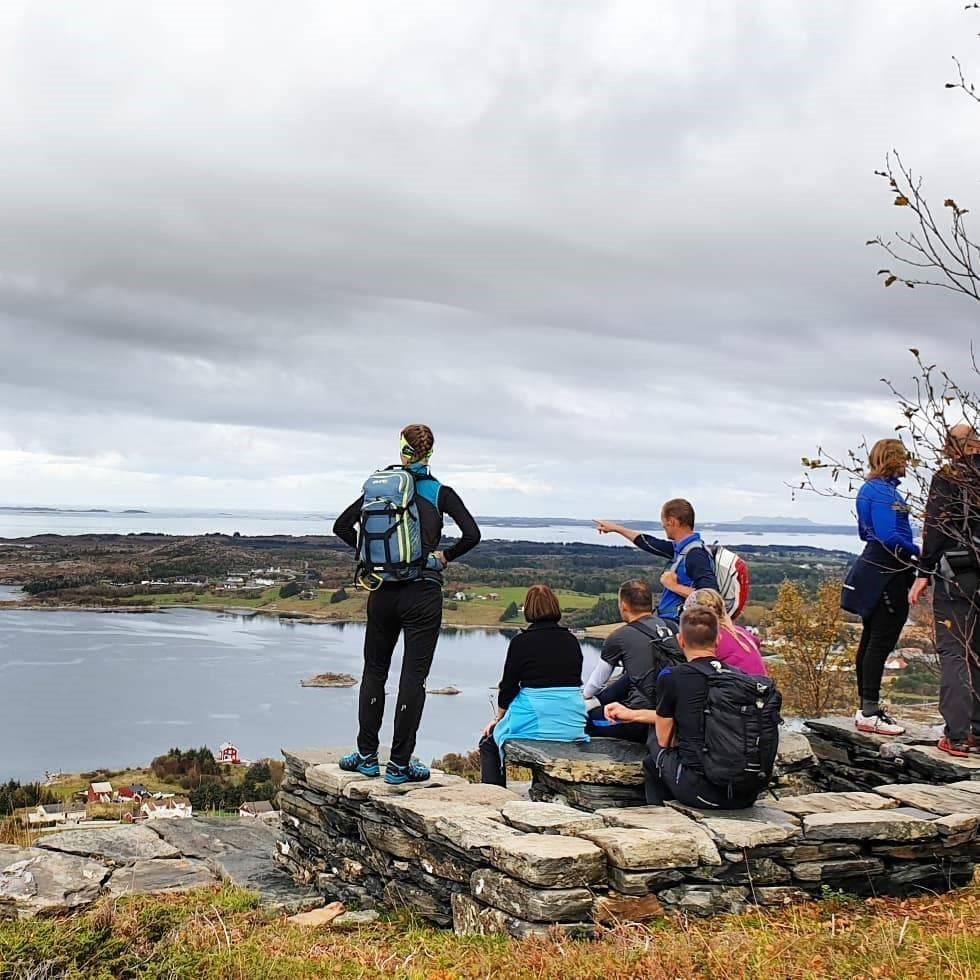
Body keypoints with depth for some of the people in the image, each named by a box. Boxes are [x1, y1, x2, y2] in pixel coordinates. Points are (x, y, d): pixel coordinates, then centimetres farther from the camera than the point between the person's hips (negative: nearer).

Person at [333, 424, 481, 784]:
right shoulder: (440, 492, -2)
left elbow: (342, 526, 2)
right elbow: (472, 535, -12)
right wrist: (445, 556, 4)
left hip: (383, 591, 3)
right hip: (422, 594, -3)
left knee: (374, 671, 16)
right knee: (413, 676, 2)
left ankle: (367, 755, 20)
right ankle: (399, 764, 4)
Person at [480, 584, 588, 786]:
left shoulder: (521, 641, -5)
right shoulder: (571, 641, 6)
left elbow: (508, 687, 1)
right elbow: (574, 681, 13)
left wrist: (499, 718, 17)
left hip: (535, 720, -5)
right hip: (572, 725, 5)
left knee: (488, 744, 19)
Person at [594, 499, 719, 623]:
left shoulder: (696, 554, -15)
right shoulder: (682, 548, 12)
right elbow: (650, 543, 29)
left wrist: (675, 586, -16)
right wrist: (616, 528, 39)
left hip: (675, 625, -9)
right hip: (667, 622, 9)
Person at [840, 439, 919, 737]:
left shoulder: (870, 489, 16)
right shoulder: (883, 491, -15)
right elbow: (888, 536, -24)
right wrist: (917, 551, -9)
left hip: (874, 567, 11)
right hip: (887, 573, -11)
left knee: (871, 640, 14)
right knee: (881, 642, -8)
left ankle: (866, 707, 21)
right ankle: (869, 714, -7)